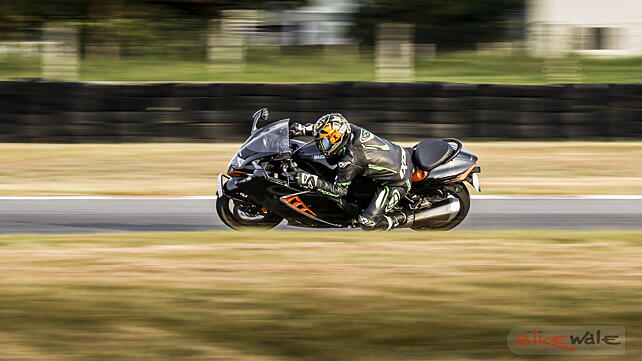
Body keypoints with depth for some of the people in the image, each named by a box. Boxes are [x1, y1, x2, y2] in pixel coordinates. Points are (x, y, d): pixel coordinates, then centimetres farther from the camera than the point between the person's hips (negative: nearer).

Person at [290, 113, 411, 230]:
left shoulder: (349, 161, -28)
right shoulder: (351, 129, -8)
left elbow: (339, 190, -18)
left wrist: (311, 181, -21)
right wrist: (302, 129, 8)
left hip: (396, 184, -8)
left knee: (367, 222, -9)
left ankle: (403, 218, 10)